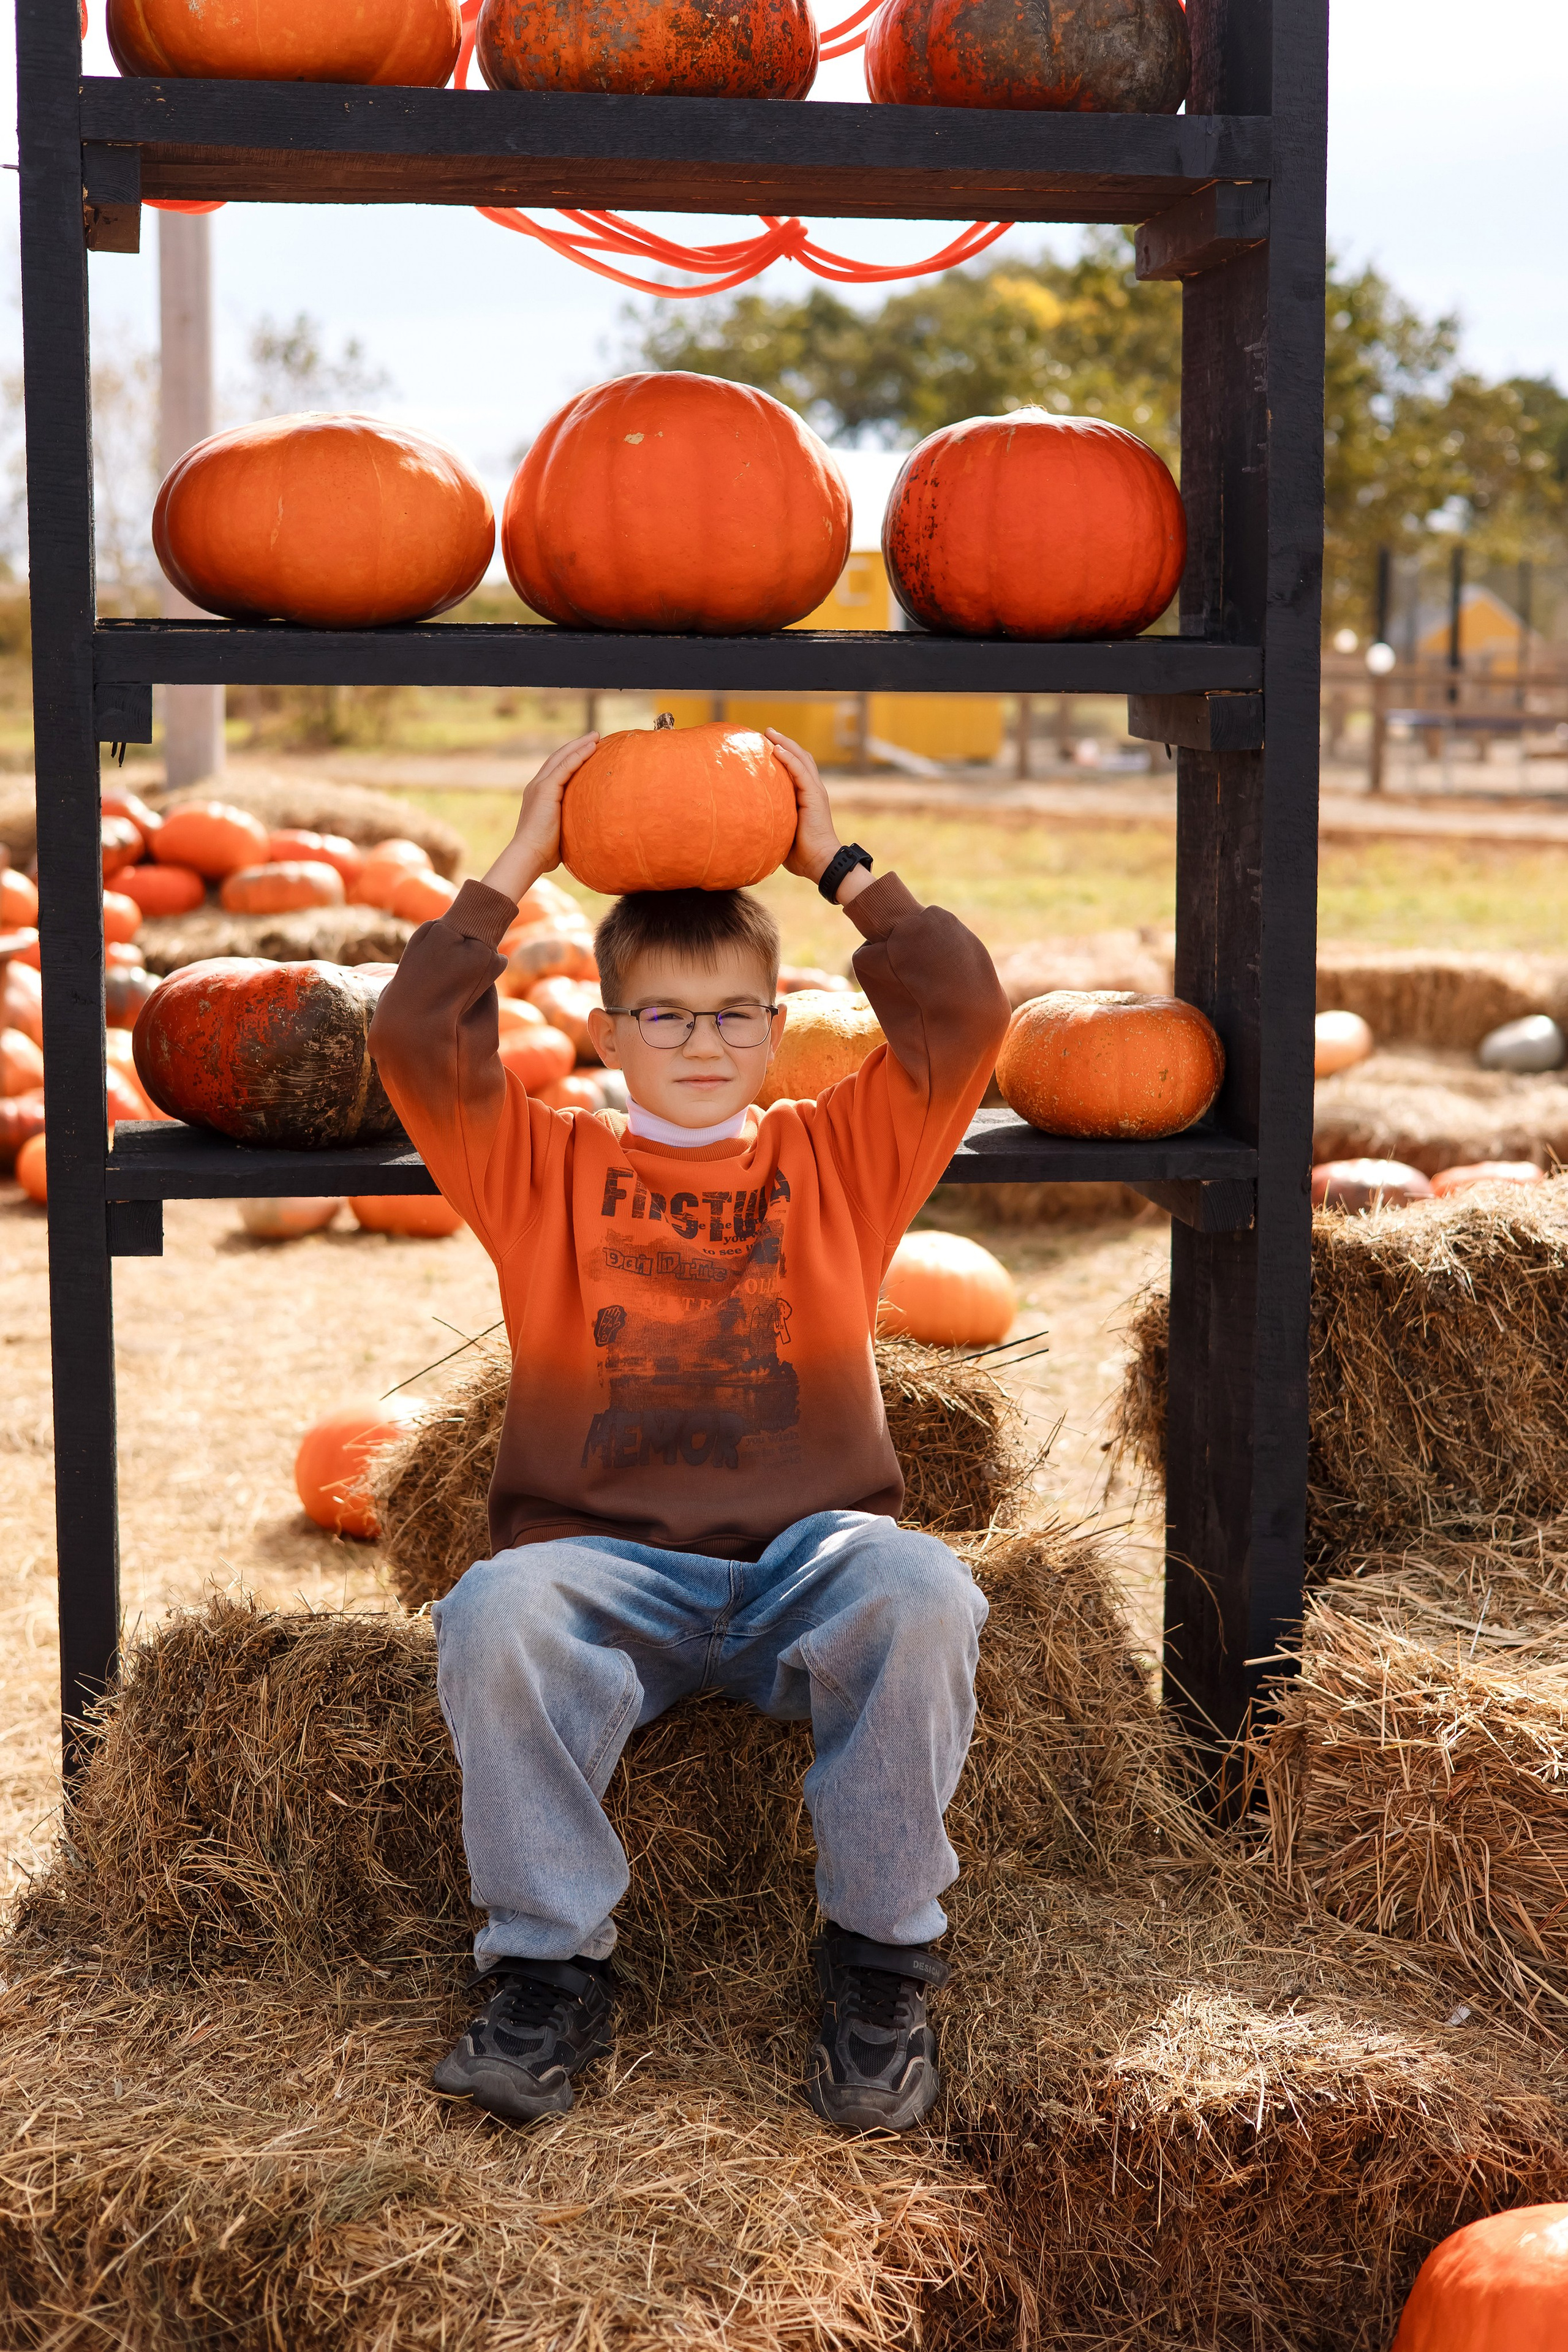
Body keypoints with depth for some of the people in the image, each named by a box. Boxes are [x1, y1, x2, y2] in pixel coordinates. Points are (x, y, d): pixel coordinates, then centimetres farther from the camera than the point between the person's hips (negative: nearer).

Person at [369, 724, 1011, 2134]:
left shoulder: (838, 1161, 17)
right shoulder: (548, 1172, 15)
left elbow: (967, 1012, 5)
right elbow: (414, 1036, 2)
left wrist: (839, 865, 11)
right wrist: (520, 864, 7)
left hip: (811, 1558, 0)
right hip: (607, 1565, 0)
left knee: (922, 1593, -34)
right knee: (497, 1613, -34)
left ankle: (882, 1964, -16)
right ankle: (550, 1966, -15)